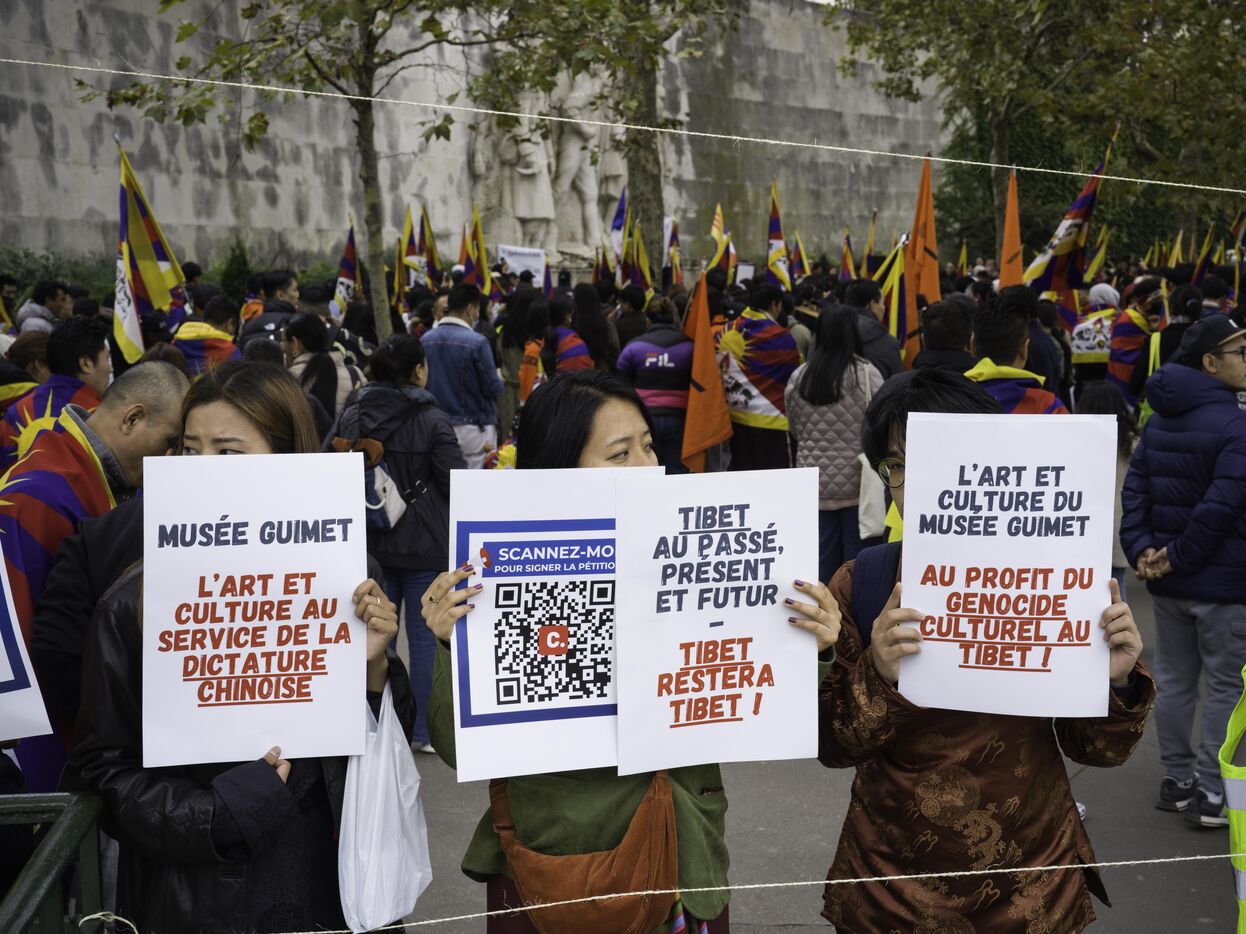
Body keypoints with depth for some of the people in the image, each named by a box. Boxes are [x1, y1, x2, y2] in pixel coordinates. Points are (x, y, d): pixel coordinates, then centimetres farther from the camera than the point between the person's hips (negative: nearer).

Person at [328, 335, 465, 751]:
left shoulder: (350, 415, 0)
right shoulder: (431, 419, -13)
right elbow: (456, 481, -14)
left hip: (369, 543, 4)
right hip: (424, 544, -4)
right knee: (424, 636, 5)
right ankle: (422, 730, 10)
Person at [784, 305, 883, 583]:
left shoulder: (799, 376, 2)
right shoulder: (866, 374, -12)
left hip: (814, 480, 4)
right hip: (857, 480, -4)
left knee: (822, 554, 11)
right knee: (856, 557, 5)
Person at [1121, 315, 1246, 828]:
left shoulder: (1159, 419, 7)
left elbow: (1136, 487, 1)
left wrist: (1141, 549, -5)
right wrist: (1178, 556, -14)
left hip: (1167, 579, 7)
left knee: (1175, 680, 16)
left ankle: (1177, 780, 27)